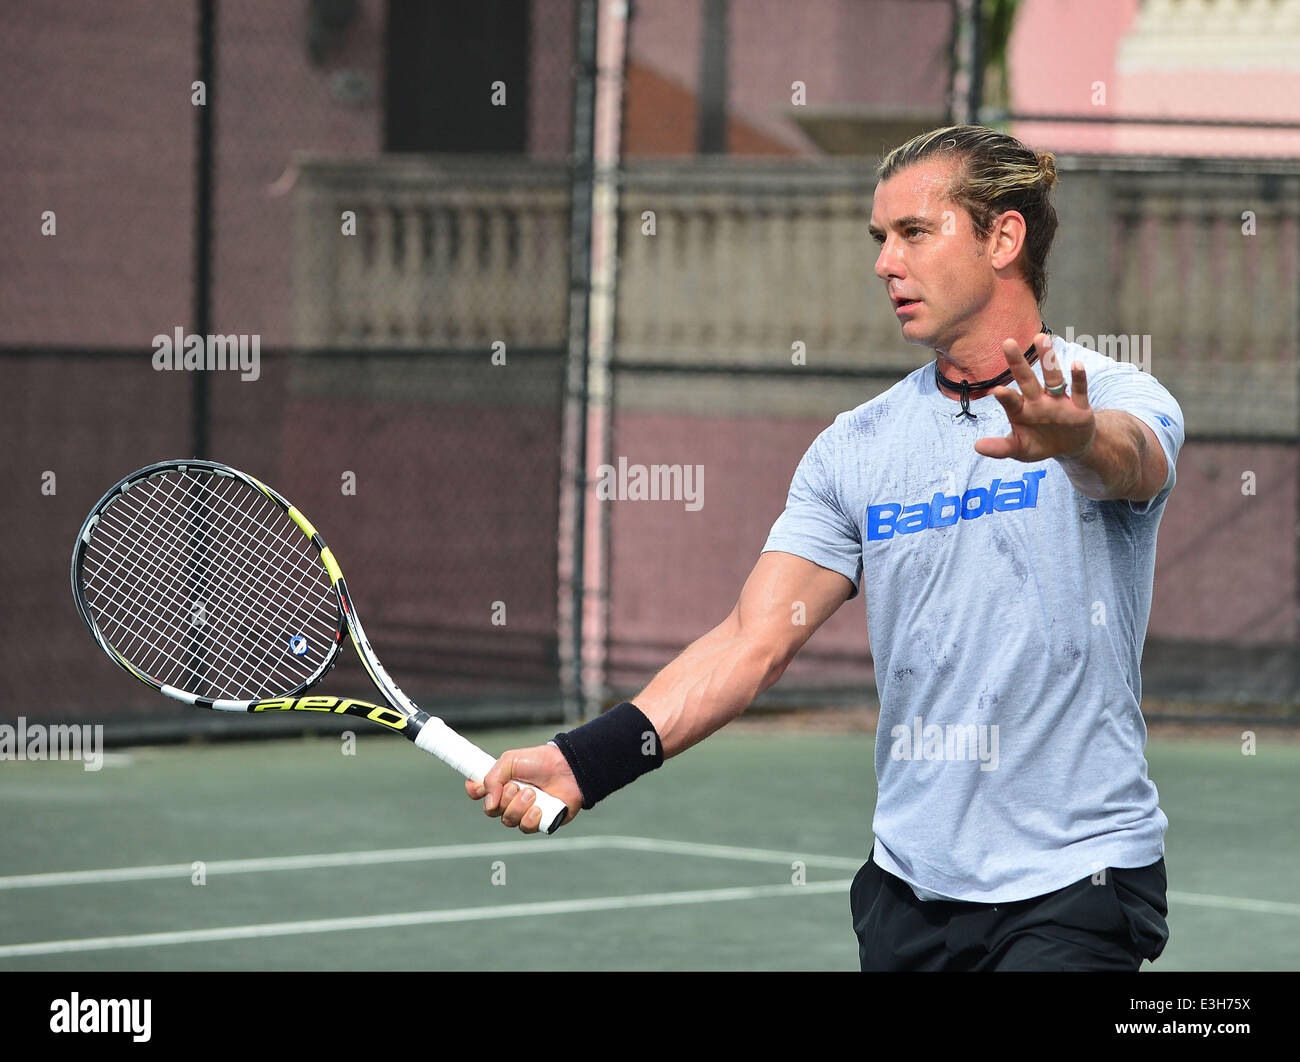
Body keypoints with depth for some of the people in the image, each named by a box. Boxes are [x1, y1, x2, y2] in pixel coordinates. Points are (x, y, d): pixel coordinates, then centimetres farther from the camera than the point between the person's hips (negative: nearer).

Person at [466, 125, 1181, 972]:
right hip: (909, 882, 5)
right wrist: (585, 761, -13)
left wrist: (1074, 437, -56)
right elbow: (756, 642, 1)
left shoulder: (1119, 400, -6)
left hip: (1075, 879, -5)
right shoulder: (854, 448, 8)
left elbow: (1129, 457, -31)